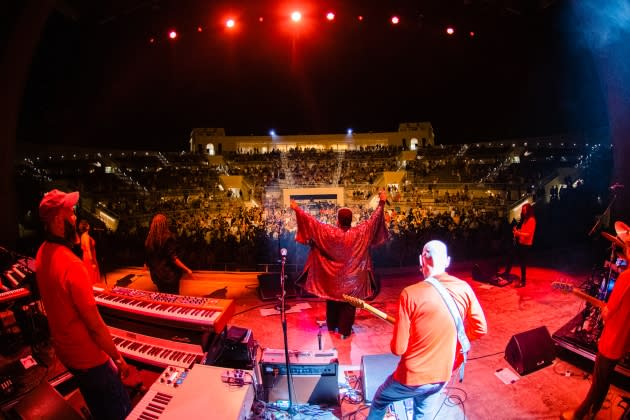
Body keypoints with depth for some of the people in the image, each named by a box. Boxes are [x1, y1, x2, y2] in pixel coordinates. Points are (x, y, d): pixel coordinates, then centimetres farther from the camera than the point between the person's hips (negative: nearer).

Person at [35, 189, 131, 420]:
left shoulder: (42, 254, -3)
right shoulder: (71, 264, -31)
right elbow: (95, 324, -26)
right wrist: (119, 358, -15)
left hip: (65, 351, 9)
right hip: (89, 357, -9)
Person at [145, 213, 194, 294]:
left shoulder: (149, 239, 1)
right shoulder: (167, 237, -17)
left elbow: (148, 256, 12)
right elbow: (173, 258, -20)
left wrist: (147, 265, 34)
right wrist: (187, 270, -18)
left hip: (156, 275, 6)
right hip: (169, 275, -6)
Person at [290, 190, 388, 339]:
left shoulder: (329, 232, -21)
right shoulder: (360, 232, -19)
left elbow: (312, 221, -15)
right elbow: (373, 219, -10)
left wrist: (297, 209, -5)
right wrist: (381, 202, 1)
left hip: (333, 277, 1)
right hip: (351, 278, -1)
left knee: (333, 300, 22)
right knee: (348, 304, 15)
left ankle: (332, 326, 40)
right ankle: (345, 331, 24)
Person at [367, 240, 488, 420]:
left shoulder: (410, 294, -24)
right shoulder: (464, 289, -10)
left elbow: (398, 348, -19)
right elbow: (480, 329, 3)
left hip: (413, 376, -4)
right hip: (442, 376, 4)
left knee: (380, 400, 25)